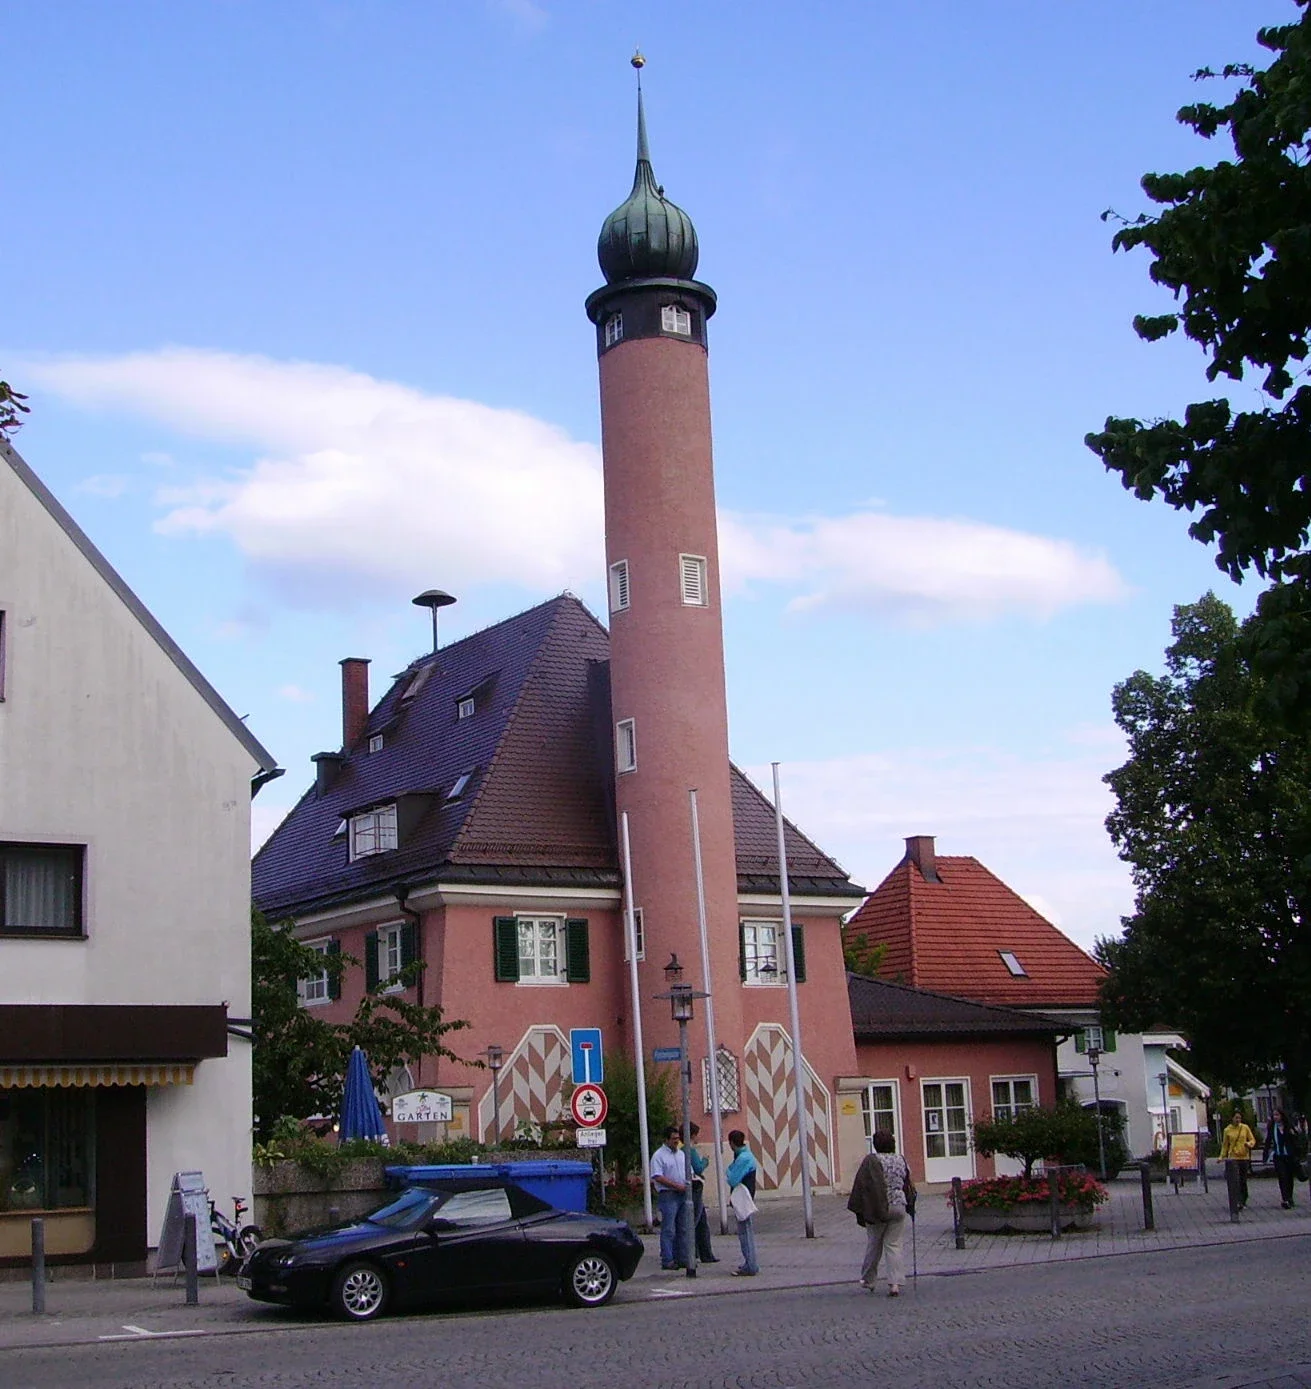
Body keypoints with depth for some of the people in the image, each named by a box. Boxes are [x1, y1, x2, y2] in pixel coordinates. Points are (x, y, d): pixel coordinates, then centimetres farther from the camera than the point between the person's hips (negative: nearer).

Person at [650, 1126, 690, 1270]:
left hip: (682, 1195, 7)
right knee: (668, 1230, -7)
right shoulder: (659, 1155, -6)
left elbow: (689, 1172, 24)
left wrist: (688, 1182, 1)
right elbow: (658, 1177, -15)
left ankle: (682, 1259, 14)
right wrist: (677, 1186, -18)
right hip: (668, 1195, -7)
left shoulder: (681, 1154, 18)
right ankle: (667, 1260, -5)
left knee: (683, 1229, 9)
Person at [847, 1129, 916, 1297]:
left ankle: (868, 1279, 26)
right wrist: (910, 1206, 23)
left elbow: (862, 1186, -9)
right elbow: (908, 1185, 12)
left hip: (877, 1209, -3)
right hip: (898, 1208, 3)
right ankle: (895, 1283, -6)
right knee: (894, 1245, 4)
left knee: (874, 1244, 13)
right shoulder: (901, 1160, 3)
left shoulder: (871, 1160, -10)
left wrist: (860, 1211, -3)